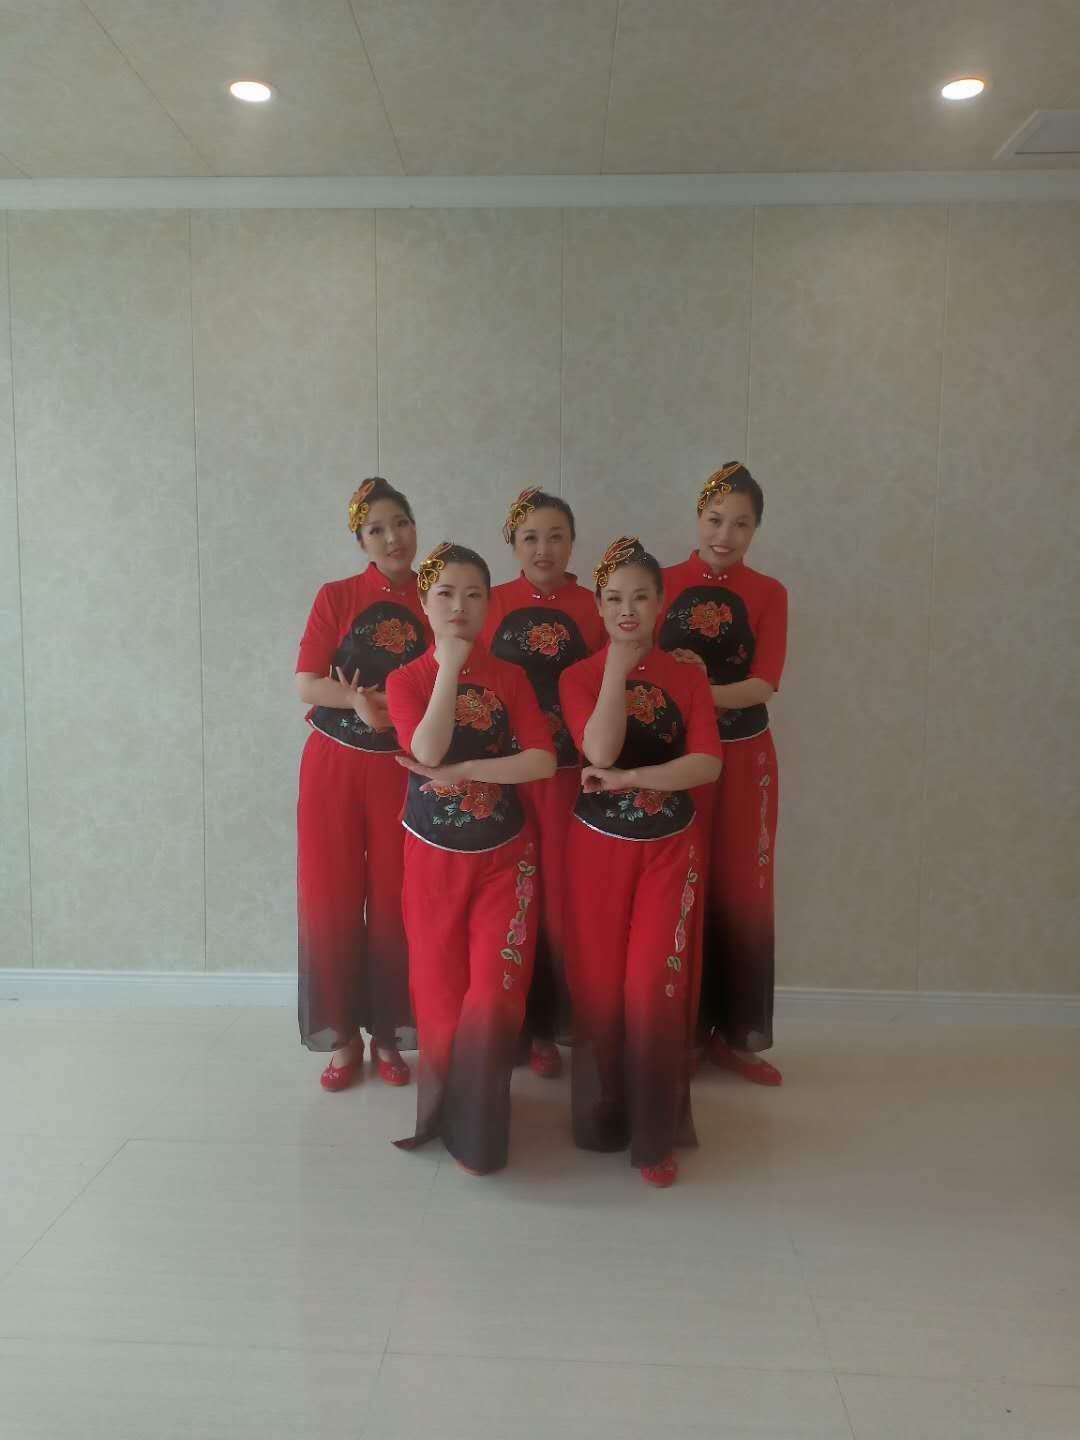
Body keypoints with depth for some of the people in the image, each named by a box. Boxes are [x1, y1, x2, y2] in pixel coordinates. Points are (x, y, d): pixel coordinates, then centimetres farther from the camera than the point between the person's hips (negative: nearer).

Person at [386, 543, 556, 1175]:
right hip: (433, 857, 0)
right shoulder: (406, 679, -2)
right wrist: (450, 665, -20)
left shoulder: (510, 676, 0)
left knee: (494, 995, -3)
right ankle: (445, 1110, 33)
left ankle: (475, 1128, 15)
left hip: (504, 856, 0)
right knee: (440, 994, 9)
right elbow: (427, 752, -21)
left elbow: (544, 760, -12)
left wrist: (463, 772, -18)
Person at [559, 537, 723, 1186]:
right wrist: (618, 667, -16)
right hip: (598, 848, 0)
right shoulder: (579, 677, -1)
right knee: (600, 987, 7)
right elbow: (600, 751, -19)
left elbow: (708, 763, -11)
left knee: (656, 987, -2)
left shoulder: (688, 676, 2)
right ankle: (602, 1118, 27)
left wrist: (629, 779, -19)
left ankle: (657, 1133, 14)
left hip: (669, 849, 0)